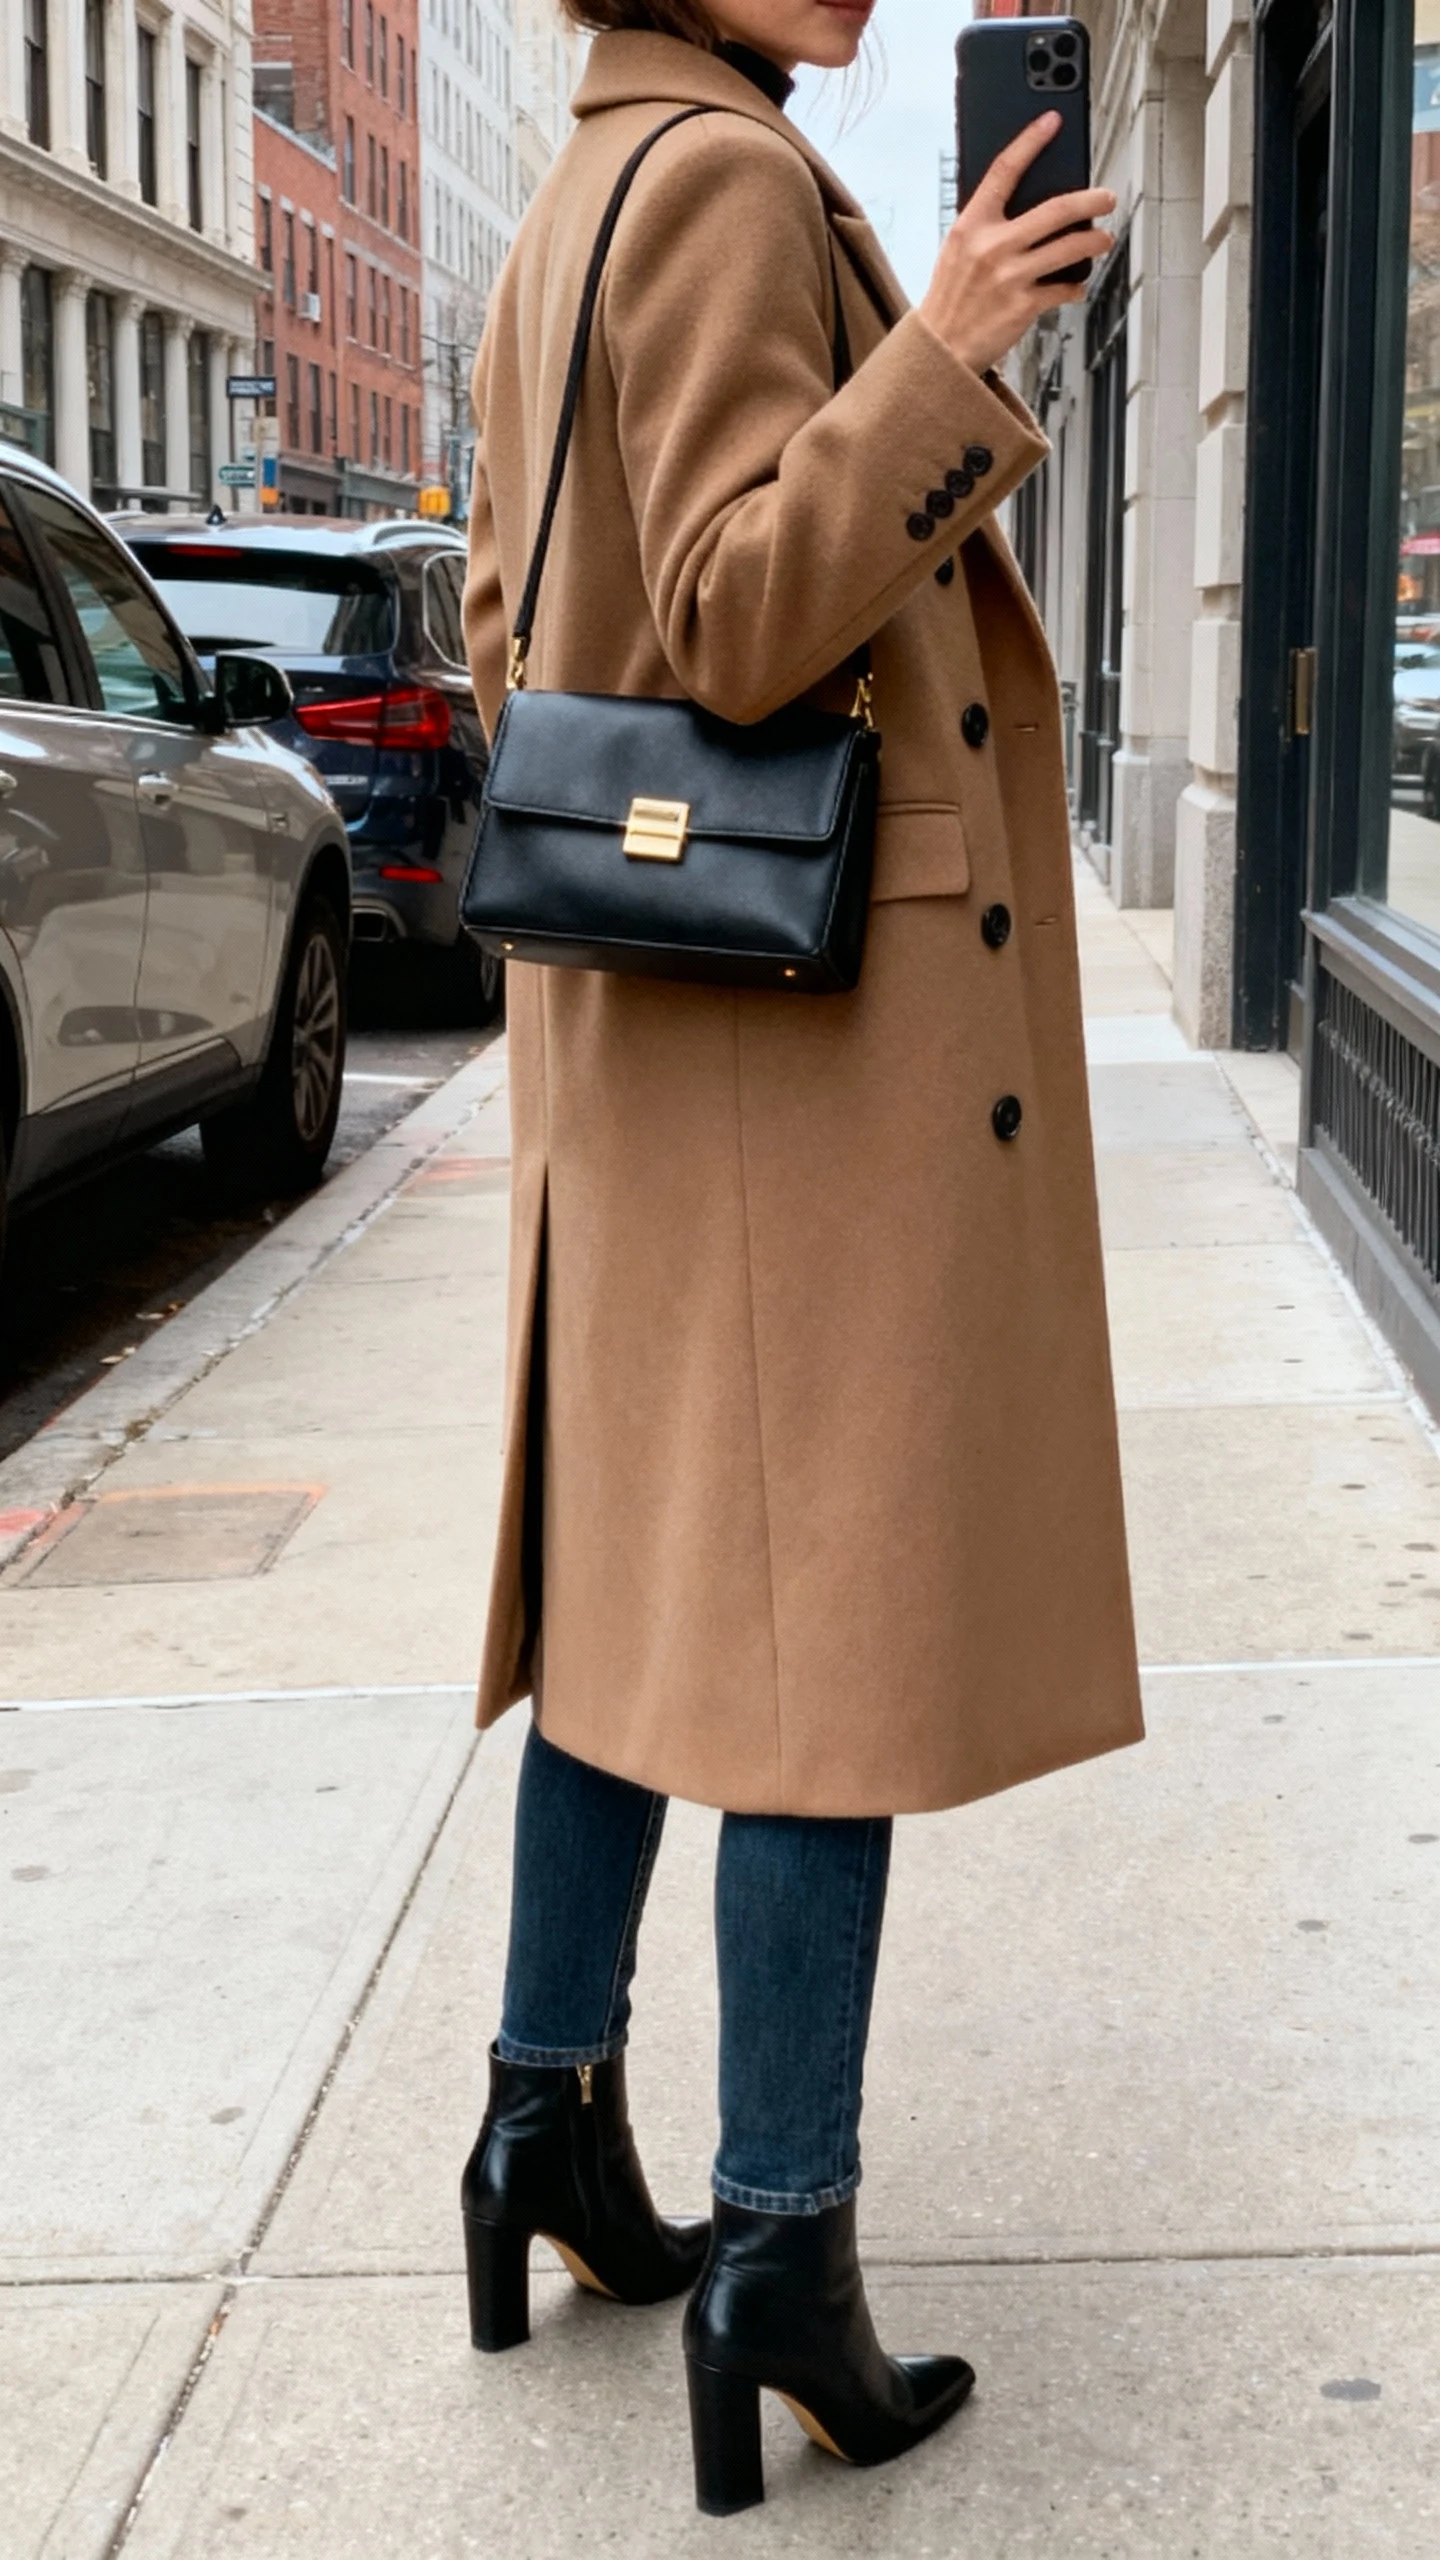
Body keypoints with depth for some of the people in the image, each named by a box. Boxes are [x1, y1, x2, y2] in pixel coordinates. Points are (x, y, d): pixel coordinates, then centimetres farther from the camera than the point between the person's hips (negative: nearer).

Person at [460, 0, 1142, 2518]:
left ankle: (548, 2117, 26)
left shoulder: (564, 214, 16)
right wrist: (940, 364, -28)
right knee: (846, 1614, -4)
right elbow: (743, 627, -20)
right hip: (835, 1003, -10)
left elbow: (511, 633, 19)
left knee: (643, 1573, 15)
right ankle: (783, 2246, 3)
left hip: (636, 1015, 10)